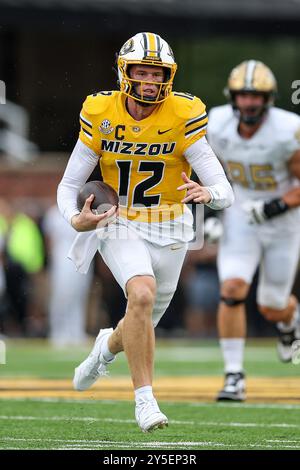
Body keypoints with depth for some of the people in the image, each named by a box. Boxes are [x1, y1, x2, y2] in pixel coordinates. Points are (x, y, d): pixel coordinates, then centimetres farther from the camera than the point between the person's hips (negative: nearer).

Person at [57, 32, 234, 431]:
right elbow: (69, 185, -4)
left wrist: (208, 193, -41)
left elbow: (226, 194, -18)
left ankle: (108, 347, 51)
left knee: (143, 323, 13)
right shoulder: (101, 114, -11)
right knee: (142, 294, -28)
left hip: (169, 232, 1)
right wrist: (76, 220, -24)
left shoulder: (182, 117, -15)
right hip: (120, 226, -1)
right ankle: (144, 398, -19)